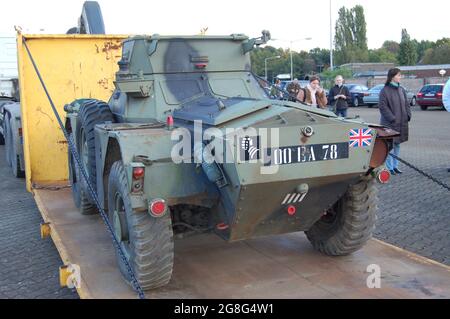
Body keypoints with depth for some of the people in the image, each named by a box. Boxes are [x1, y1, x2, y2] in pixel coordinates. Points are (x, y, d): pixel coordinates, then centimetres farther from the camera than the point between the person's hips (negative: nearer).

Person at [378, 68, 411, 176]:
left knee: (397, 144, 13)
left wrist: (408, 115, 0)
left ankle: (395, 166, 22)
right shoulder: (385, 90, -10)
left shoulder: (401, 90, 10)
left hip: (401, 122, 7)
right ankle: (390, 168, 6)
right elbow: (383, 106, -14)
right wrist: (392, 118, -18)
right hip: (389, 123, -7)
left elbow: (406, 104, 15)